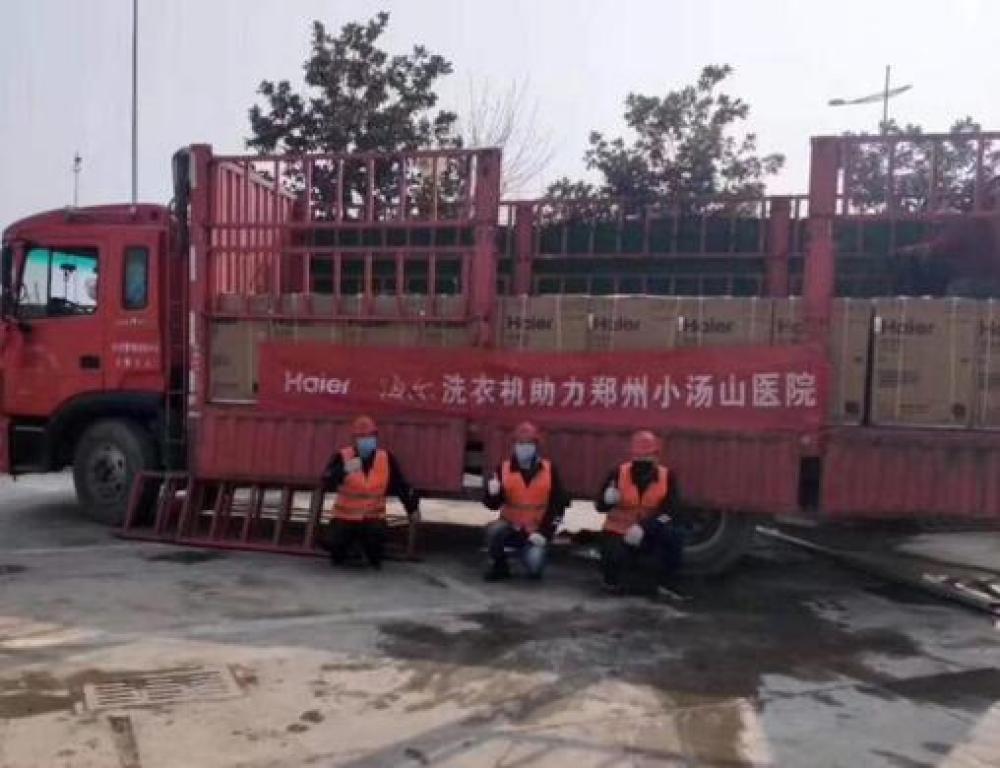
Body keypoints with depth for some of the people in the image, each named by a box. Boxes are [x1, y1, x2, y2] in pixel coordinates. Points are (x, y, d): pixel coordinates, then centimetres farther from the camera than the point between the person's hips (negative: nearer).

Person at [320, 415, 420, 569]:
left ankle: (374, 558, 11)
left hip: (373, 517, 0)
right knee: (331, 543, -19)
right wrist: (344, 471, -39)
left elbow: (401, 485, 5)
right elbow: (327, 484, -23)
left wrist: (412, 507, 9)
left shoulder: (387, 459, -6)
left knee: (377, 537, -27)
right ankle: (339, 554, 22)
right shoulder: (342, 457, -13)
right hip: (345, 516, 0)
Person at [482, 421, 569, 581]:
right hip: (511, 525, 1)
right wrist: (492, 493, -30)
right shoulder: (504, 469, -7)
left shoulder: (549, 470, -7)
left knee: (534, 566, -23)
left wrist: (544, 532, -11)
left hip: (536, 530, -1)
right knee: (494, 531, -32)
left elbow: (558, 504, -4)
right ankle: (499, 566, -3)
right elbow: (493, 505, -7)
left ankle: (533, 551, 15)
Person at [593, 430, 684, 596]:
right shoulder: (619, 473, -11)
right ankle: (611, 581, 11)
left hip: (648, 532, 1)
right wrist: (608, 498, -33)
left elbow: (669, 510, -18)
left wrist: (644, 527, -30)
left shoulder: (667, 476, -8)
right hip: (618, 531, -1)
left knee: (672, 535, -29)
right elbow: (600, 506, -9)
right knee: (614, 558, -30)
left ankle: (663, 585, -8)